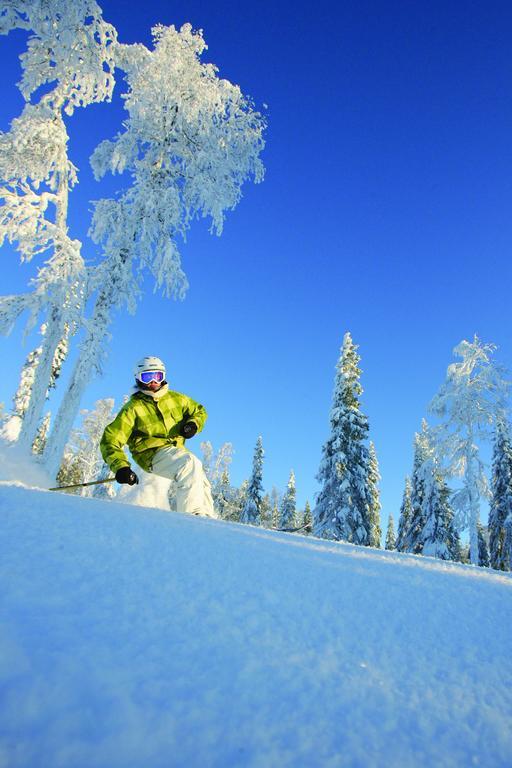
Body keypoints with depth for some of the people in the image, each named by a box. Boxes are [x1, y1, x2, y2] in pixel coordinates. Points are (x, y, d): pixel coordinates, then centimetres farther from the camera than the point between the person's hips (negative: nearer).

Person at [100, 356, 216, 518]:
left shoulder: (175, 398, 8)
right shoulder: (133, 408, -5)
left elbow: (199, 411, 22)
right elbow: (110, 440, -9)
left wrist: (193, 424, -2)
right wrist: (121, 467, -26)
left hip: (177, 450, 6)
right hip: (153, 455, -6)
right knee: (190, 464, -30)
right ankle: (192, 513, -30)